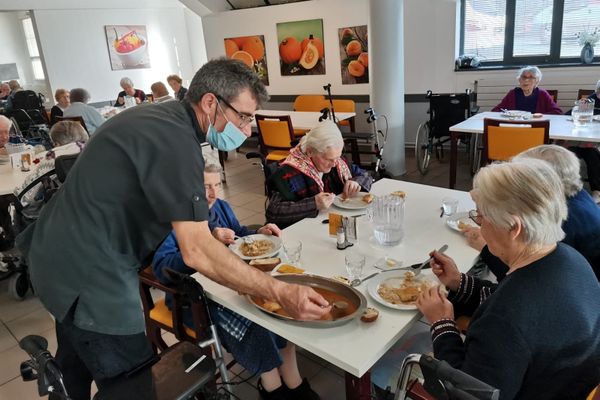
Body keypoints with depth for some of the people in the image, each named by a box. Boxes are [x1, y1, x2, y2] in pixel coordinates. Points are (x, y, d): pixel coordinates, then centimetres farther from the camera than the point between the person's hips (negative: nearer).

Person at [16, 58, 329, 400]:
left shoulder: (159, 116, 7)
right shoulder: (176, 141, -23)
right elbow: (197, 252, -29)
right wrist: (280, 292, -26)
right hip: (89, 275, -10)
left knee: (76, 371, 30)